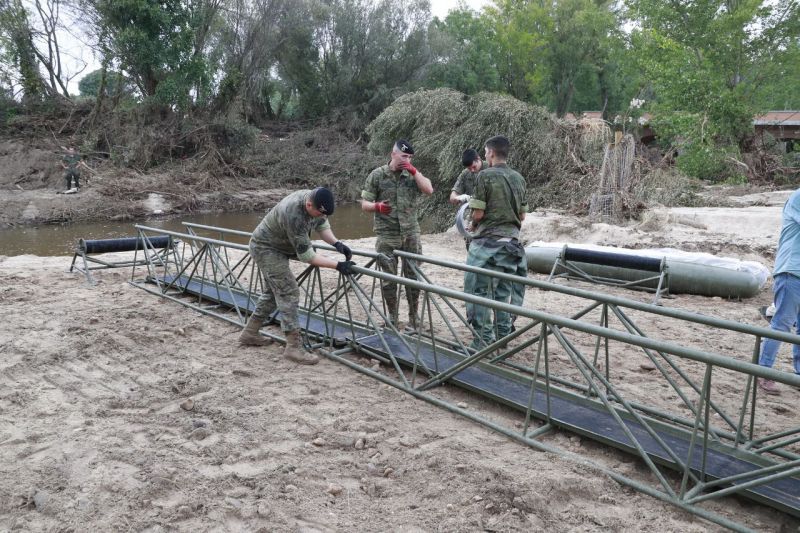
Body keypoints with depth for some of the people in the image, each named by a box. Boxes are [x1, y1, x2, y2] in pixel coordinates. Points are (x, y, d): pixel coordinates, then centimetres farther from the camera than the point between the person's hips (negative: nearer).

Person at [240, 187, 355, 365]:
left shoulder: (313, 198, -14)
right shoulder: (293, 215, -38)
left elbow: (322, 225, 2)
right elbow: (306, 255, -33)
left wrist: (336, 243, -15)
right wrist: (338, 265, -35)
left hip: (277, 248, 10)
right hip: (266, 249, -10)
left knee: (273, 291, 18)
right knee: (288, 292, -15)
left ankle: (249, 333, 30)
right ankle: (293, 347, -13)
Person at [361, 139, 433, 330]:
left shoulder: (412, 174, 6)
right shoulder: (377, 175, 0)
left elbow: (429, 190, -9)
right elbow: (364, 203, 0)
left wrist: (413, 171, -13)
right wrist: (377, 206, -21)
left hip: (411, 234, 2)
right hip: (387, 235, -2)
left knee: (413, 276, 4)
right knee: (388, 278, 4)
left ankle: (413, 318, 16)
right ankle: (392, 318, 18)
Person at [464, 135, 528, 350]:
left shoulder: (485, 176, -10)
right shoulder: (519, 178, 10)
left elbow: (478, 213, -10)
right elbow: (522, 215, 13)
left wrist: (474, 226, 10)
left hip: (488, 242, -6)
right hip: (512, 242, 6)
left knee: (480, 292, 0)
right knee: (504, 292, 13)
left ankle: (483, 342, 1)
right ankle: (502, 339, 19)